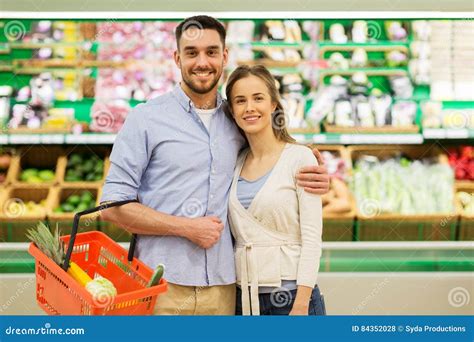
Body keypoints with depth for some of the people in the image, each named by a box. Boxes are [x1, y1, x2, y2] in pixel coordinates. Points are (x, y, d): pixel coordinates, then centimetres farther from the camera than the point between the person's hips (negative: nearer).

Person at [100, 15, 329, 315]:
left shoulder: (238, 121, 8)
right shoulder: (146, 118, -2)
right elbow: (113, 206, -5)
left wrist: (315, 177, 2)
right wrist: (187, 227, -12)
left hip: (222, 288, 3)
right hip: (163, 286, -3)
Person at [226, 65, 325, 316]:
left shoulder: (300, 157, -6)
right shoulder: (234, 164, 7)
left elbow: (312, 238, -10)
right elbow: (234, 236, 9)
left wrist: (300, 306, -15)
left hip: (290, 294, -4)